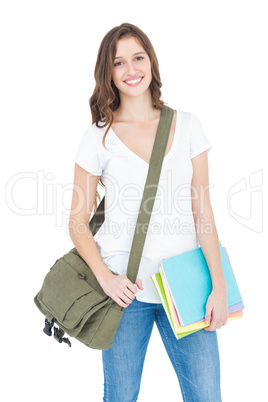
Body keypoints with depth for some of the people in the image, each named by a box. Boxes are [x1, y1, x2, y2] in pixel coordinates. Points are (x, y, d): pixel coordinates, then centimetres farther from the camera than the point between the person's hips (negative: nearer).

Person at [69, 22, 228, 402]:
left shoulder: (187, 125, 5)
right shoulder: (98, 138, 0)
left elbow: (203, 211, 3)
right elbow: (78, 222, 3)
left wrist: (219, 286, -3)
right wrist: (106, 279, -11)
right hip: (126, 287, -1)